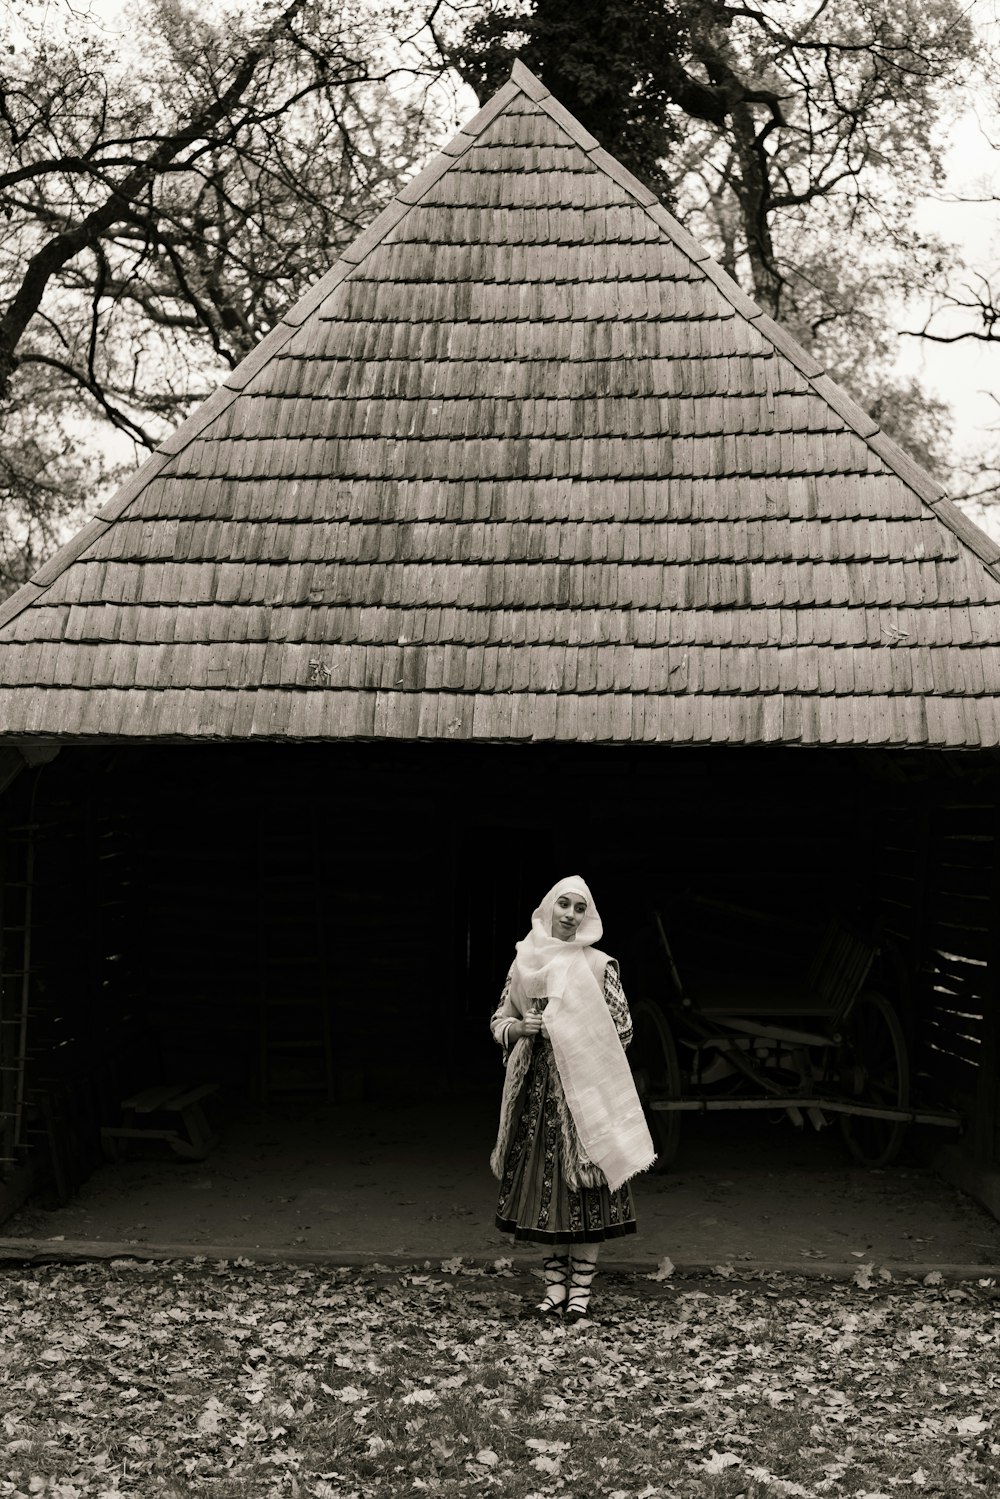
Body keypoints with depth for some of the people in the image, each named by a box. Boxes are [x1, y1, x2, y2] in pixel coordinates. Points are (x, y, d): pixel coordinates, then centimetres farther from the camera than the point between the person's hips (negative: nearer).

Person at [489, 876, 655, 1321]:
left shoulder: (599, 966, -2)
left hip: (585, 1089, -3)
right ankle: (555, 1281, 17)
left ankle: (581, 1287, 7)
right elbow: (498, 1020, 13)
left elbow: (621, 1030, 0)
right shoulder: (524, 962, 7)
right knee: (544, 1181, 6)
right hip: (537, 1089, 3)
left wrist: (572, 1036, -6)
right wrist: (520, 1027, -7)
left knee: (585, 1185, -2)